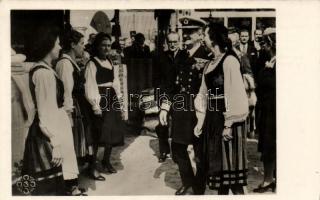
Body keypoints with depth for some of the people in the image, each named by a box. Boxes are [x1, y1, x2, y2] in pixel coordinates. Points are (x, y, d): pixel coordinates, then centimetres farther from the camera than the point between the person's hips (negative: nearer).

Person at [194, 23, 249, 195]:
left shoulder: (229, 60, -12)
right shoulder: (210, 64, 12)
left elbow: (235, 94, -17)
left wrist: (228, 124, -20)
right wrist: (201, 121, 12)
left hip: (226, 119, -8)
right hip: (212, 119, 8)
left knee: (229, 164, -2)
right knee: (217, 163, 13)